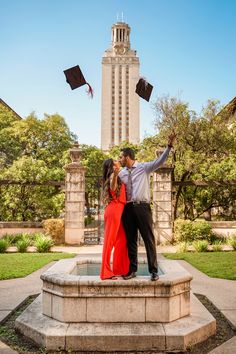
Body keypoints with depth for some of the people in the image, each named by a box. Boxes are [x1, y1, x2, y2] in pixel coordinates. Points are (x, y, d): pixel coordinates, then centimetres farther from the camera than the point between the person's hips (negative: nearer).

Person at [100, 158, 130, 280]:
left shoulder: (116, 177, 20)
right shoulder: (112, 175, -8)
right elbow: (112, 188, -31)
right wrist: (115, 173, -48)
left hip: (117, 211, 9)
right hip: (114, 210, -9)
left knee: (121, 241, 11)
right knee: (109, 241, -7)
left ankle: (118, 270, 17)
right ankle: (106, 272, -3)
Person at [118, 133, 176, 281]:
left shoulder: (144, 167, 1)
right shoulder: (121, 173, 13)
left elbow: (160, 161, -9)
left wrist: (169, 146, -18)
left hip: (142, 207, -4)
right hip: (128, 208, 4)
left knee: (149, 239, 0)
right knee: (131, 240, 10)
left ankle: (153, 271, 8)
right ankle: (132, 270, 21)